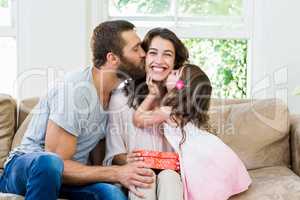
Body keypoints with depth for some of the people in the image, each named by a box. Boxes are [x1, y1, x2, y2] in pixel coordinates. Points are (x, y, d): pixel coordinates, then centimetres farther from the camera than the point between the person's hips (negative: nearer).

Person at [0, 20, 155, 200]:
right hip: (24, 168, -4)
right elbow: (55, 162, -24)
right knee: (49, 162, -39)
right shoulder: (76, 90, -24)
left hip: (68, 175, 4)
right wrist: (116, 173, -28)